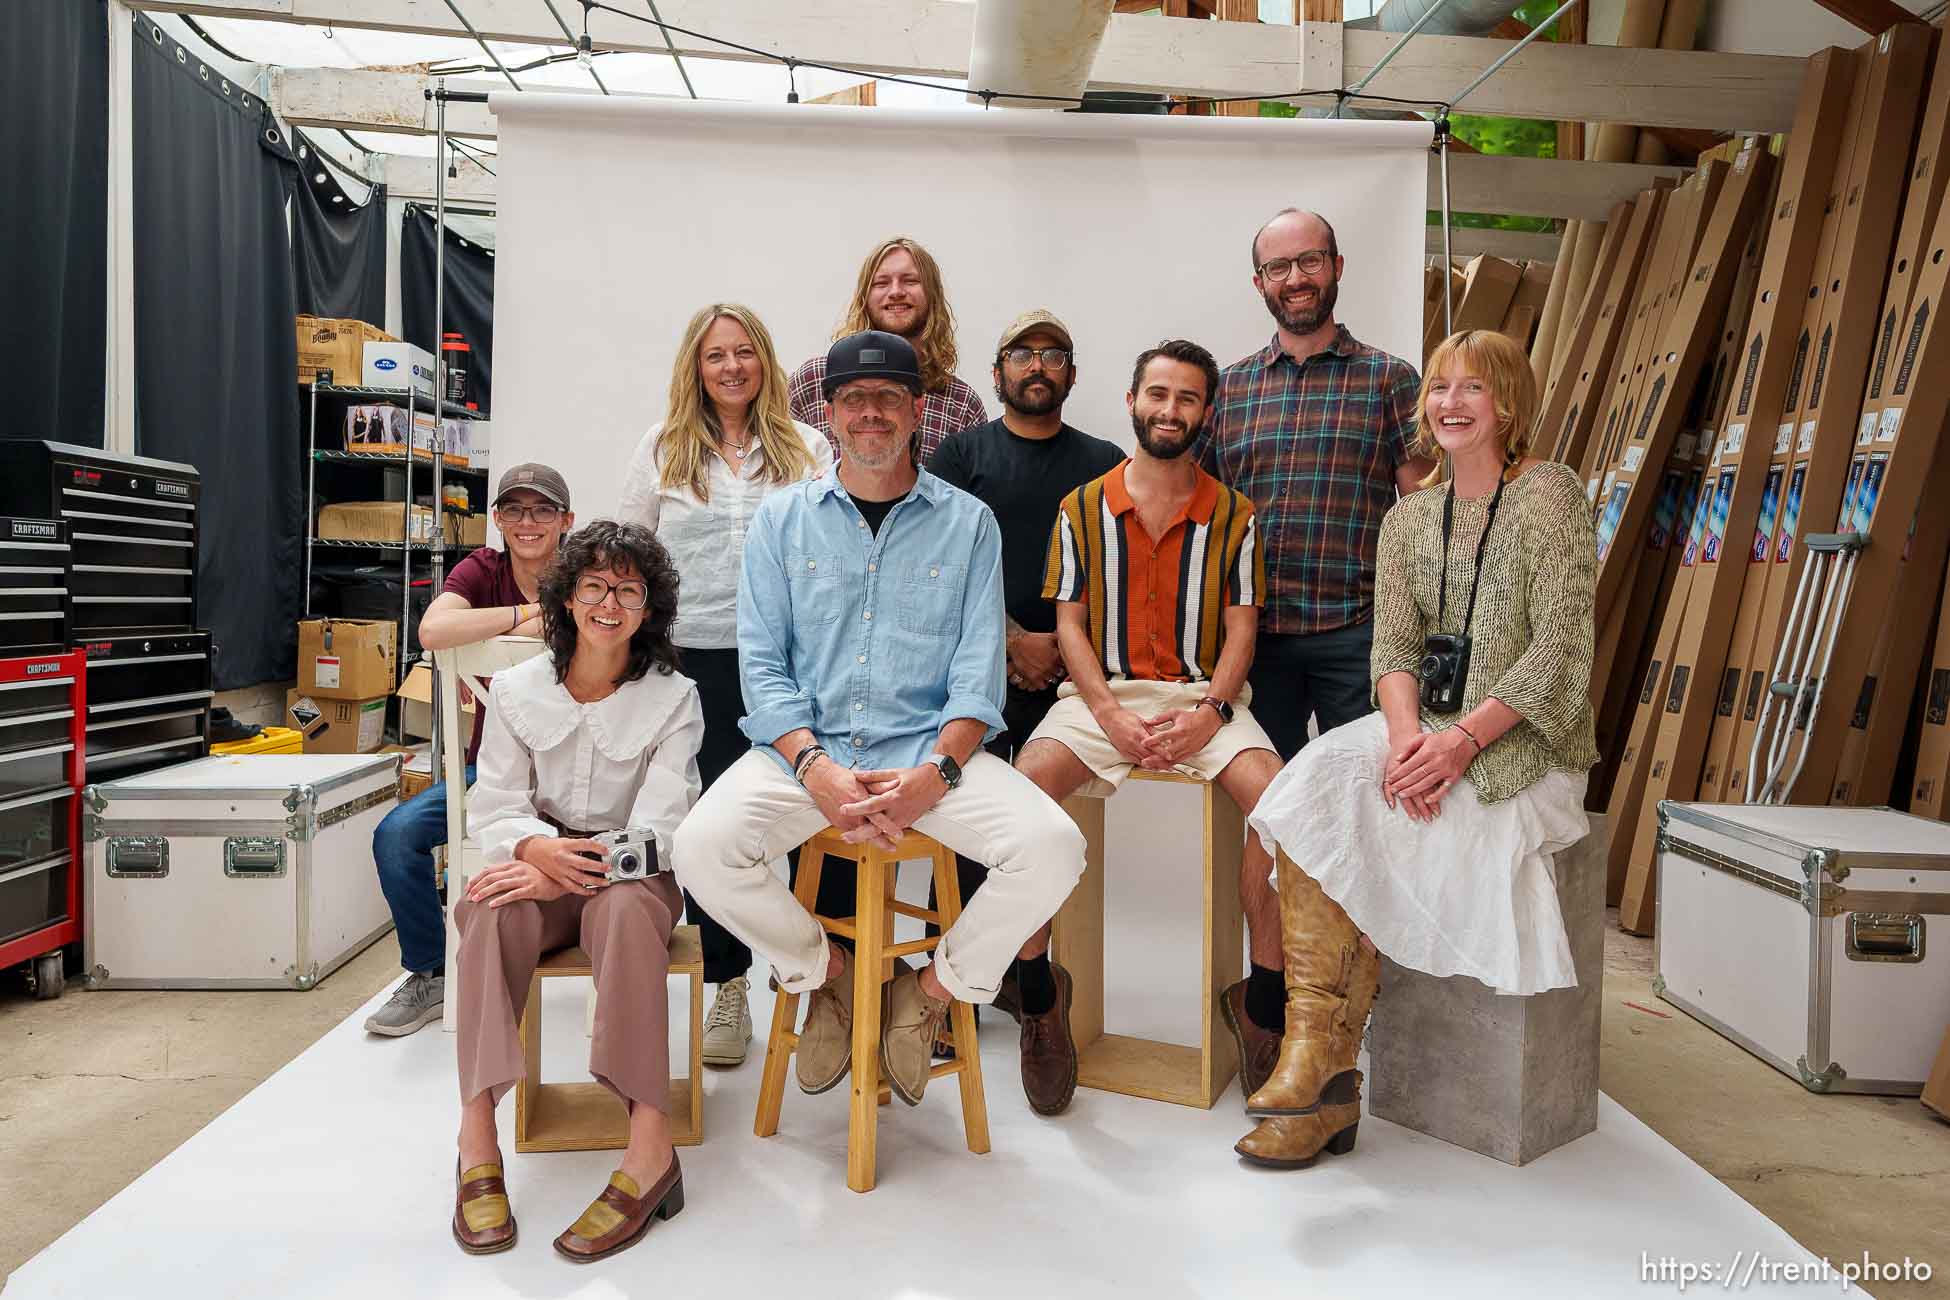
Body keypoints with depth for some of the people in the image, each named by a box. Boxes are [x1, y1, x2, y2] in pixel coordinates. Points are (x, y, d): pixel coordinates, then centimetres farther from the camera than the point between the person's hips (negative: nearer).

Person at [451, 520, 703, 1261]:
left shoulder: (673, 699, -3)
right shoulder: (516, 690, 5)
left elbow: (659, 831, -12)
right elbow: (493, 809, -1)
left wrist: (573, 869, -28)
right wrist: (539, 849, -26)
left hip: (632, 874, -2)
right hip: (539, 868, 2)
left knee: (625, 905, -37)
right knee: (493, 910, -33)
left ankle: (649, 1144, -39)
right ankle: (477, 1131, -32)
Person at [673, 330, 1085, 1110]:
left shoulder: (968, 524, 8)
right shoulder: (782, 519, 10)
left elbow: (978, 671, 1)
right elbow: (761, 661, 2)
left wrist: (934, 774, -17)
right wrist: (818, 769, -15)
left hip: (930, 751, 0)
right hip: (804, 750, 1)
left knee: (1052, 848, -24)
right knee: (701, 847, -25)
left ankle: (931, 990, 5)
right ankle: (827, 973, 6)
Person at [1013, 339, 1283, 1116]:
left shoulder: (1233, 515, 9)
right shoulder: (1082, 508, 9)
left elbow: (1241, 628, 5)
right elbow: (1069, 624, 4)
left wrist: (1209, 713, -14)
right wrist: (1112, 716, -11)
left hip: (1203, 698, 0)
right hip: (1100, 695, 0)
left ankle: (1262, 999, -12)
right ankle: (1037, 990, -12)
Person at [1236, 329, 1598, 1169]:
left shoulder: (1548, 494, -2)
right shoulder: (1407, 520, 14)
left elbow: (1560, 648, -10)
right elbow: (1392, 647, 5)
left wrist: (1462, 740, -21)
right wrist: (1406, 734, -16)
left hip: (1522, 742, -5)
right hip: (1426, 730, 5)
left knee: (1373, 826, -26)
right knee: (1314, 786, -24)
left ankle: (1330, 1075, -14)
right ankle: (1313, 1042, -24)